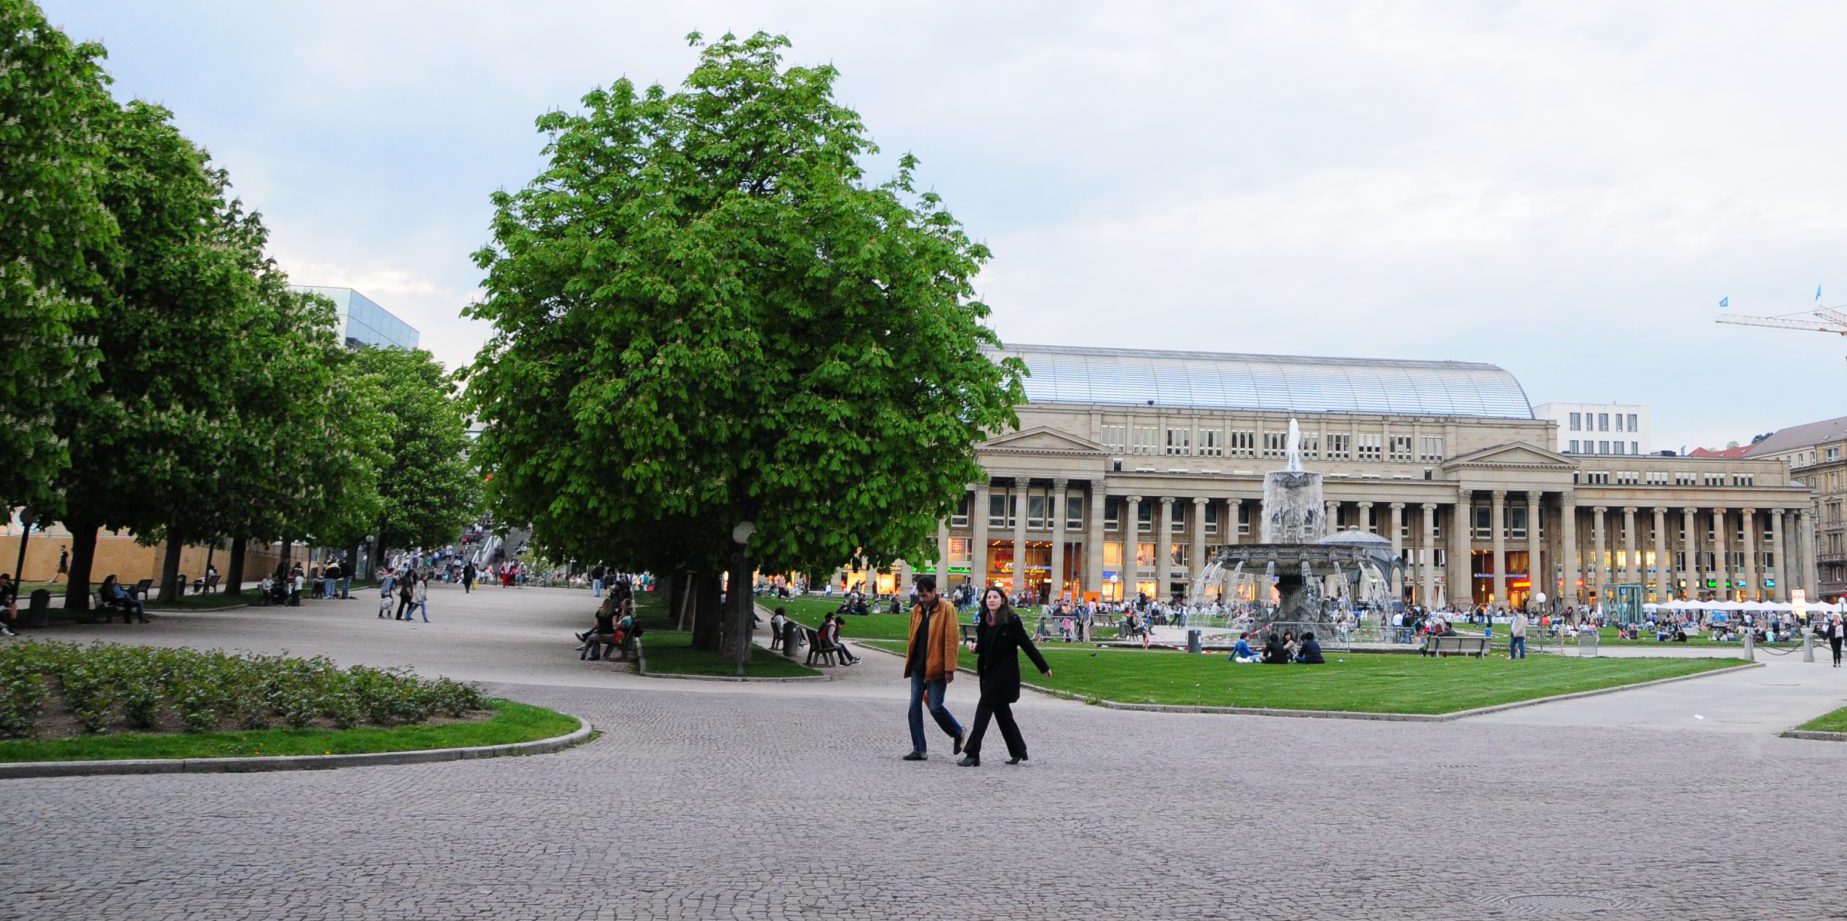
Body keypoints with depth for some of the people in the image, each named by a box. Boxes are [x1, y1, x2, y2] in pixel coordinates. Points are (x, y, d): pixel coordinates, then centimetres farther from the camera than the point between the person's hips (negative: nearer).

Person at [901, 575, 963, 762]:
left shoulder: (946, 609, -8)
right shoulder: (917, 610, 11)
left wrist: (949, 668, -16)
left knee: (936, 707, -6)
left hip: (936, 667, -6)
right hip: (918, 667, 6)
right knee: (914, 706, 3)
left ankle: (958, 733, 21)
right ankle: (919, 749, 10)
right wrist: (909, 661, 12)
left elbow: (951, 640, -12)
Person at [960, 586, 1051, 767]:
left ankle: (973, 754, -8)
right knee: (1001, 712, 14)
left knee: (984, 708, -11)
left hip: (1004, 674, -7)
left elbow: (1026, 644, -8)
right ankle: (1018, 751, 29)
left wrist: (1044, 667, -3)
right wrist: (976, 647, -4)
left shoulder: (1011, 620, -12)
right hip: (988, 672, 7)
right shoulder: (985, 620, 6)